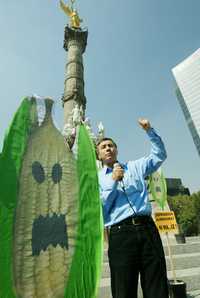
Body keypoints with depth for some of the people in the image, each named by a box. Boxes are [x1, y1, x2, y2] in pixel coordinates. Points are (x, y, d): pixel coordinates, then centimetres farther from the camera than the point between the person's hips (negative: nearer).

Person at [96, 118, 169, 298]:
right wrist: (113, 181, -9)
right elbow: (99, 210, -1)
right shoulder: (97, 179, 8)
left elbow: (160, 155, 20)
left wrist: (149, 131, 9)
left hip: (148, 228, 3)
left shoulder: (135, 167, 16)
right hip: (120, 234, -2)